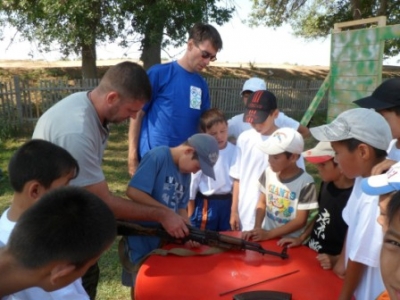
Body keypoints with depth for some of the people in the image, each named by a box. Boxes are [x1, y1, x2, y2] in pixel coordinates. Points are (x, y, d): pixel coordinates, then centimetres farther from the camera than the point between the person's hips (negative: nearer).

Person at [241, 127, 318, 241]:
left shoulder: (305, 182, -18)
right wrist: (257, 228, -10)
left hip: (290, 242, -3)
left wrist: (269, 234, -16)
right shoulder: (268, 172, -4)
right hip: (265, 236, 4)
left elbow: (301, 220, -14)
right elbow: (262, 202, 4)